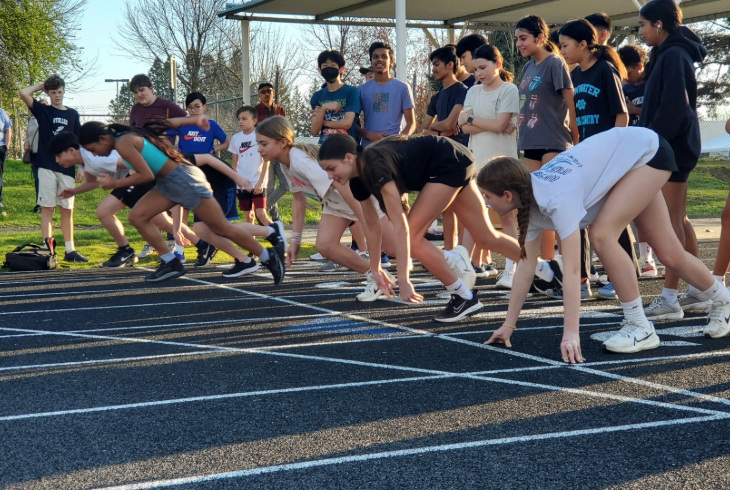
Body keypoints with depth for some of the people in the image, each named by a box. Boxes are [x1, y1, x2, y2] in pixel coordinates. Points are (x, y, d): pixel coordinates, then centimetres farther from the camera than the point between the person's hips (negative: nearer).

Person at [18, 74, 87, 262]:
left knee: (67, 209, 6)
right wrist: (41, 85, 3)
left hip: (67, 168, 3)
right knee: (47, 208, -2)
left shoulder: (72, 114, 10)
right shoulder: (42, 110, 3)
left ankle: (70, 250, 10)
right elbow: (23, 93, -12)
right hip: (47, 167, -2)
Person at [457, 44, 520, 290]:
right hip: (477, 159, 5)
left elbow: (499, 124, -15)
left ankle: (510, 269, -1)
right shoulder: (474, 92, 11)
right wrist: (490, 124, -12)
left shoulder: (510, 90, -4)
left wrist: (471, 118, -4)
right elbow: (466, 128, 0)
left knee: (506, 214, -2)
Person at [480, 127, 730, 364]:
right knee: (669, 254, 13)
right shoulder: (529, 200, -13)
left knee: (602, 235, -24)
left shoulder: (558, 199, -37)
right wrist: (508, 325, -4)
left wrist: (571, 333, -42)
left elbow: (571, 270, -40)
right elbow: (526, 265, -7)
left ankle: (640, 328, -12)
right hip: (628, 162, 8)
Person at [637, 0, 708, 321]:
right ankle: (696, 290, 19)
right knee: (679, 219, 13)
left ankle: (669, 300, -7)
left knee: (671, 221, -9)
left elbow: (673, 106, -22)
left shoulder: (673, 55, -14)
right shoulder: (669, 54, 16)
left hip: (672, 147, -10)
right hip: (672, 147, 10)